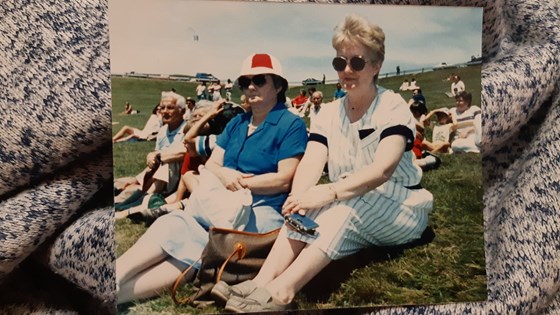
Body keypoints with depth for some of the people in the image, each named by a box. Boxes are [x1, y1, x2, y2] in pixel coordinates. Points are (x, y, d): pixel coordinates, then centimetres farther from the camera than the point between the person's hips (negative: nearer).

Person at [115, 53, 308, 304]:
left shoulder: (291, 124, -2)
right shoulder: (237, 123, 19)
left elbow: (284, 180, -10)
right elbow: (210, 164, 14)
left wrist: (239, 182, -9)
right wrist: (224, 174, -10)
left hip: (262, 212, -7)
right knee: (174, 224, -23)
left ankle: (118, 291, -32)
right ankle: (117, 282, -33)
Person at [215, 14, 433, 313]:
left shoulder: (394, 107, -12)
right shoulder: (329, 113, 3)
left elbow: (382, 169, -28)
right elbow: (310, 163, -13)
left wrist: (329, 192, -42)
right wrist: (298, 197, -35)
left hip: (402, 210, -4)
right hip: (349, 212, 4)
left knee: (348, 207, -35)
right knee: (307, 209, -26)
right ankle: (262, 283, -38)